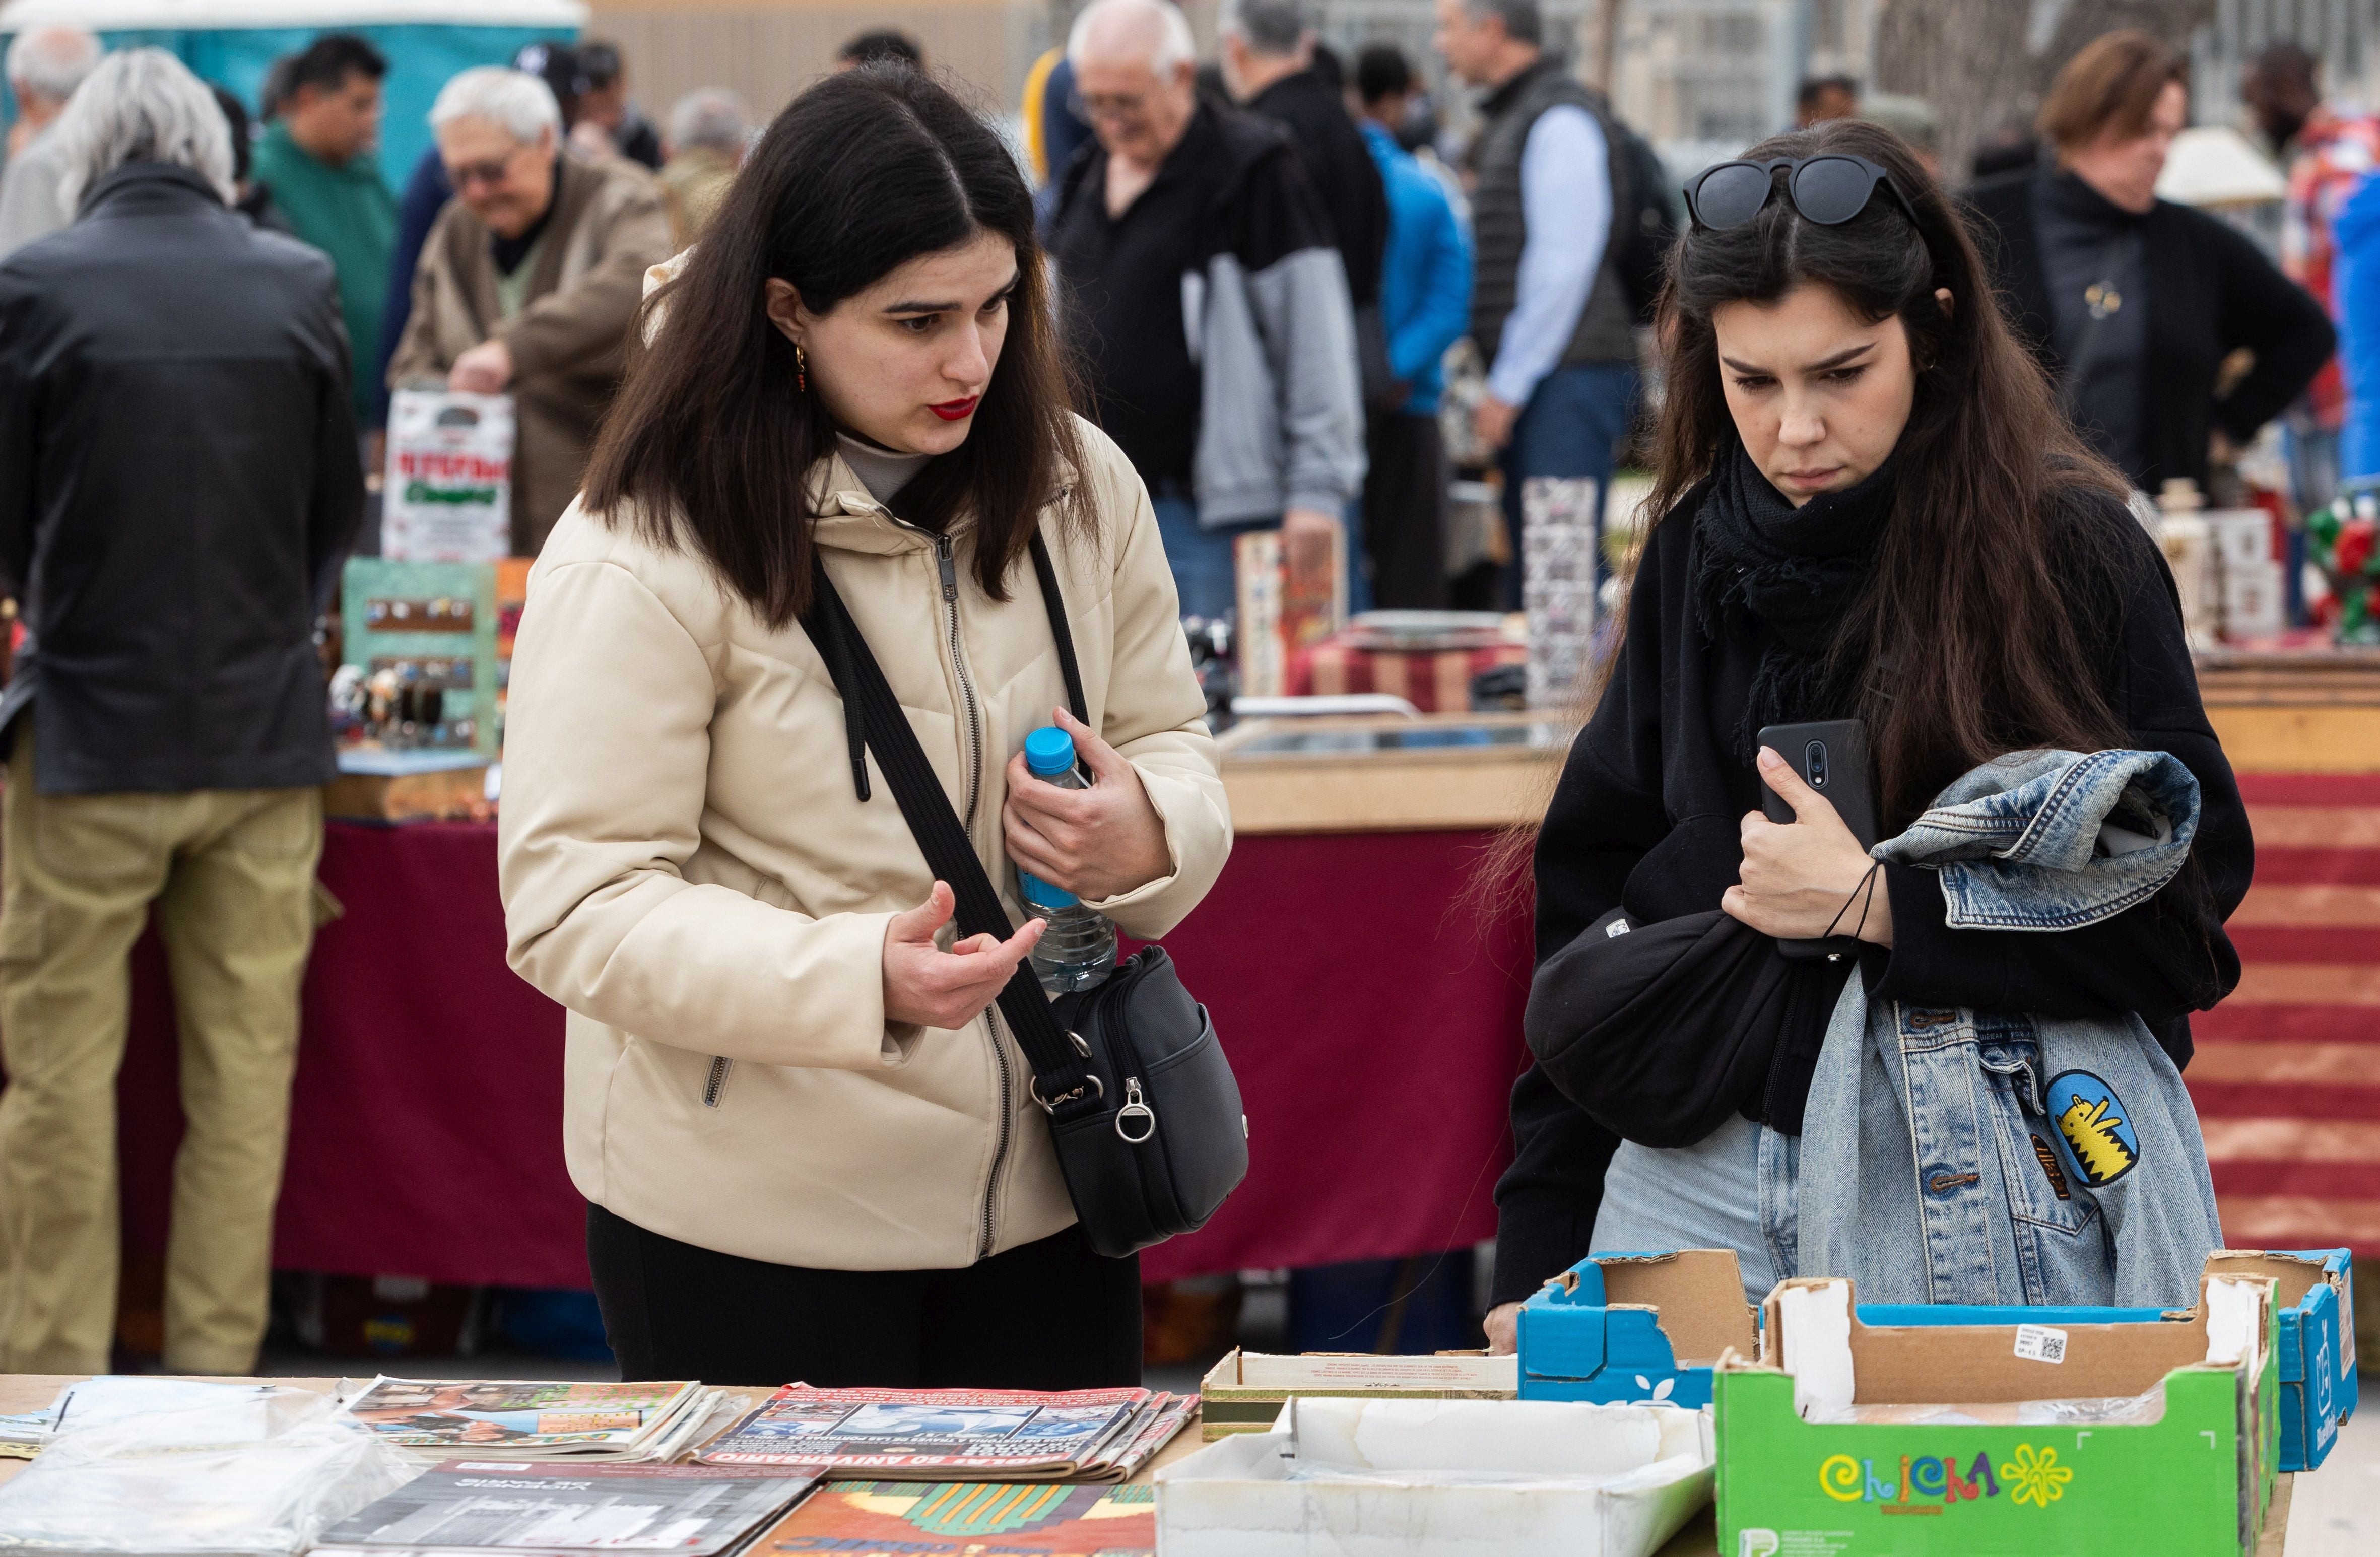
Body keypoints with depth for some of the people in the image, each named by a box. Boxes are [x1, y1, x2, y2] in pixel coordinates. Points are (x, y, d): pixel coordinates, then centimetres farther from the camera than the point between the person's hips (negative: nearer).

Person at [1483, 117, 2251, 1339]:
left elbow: (2181, 916, -9)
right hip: (1692, 1180, 4)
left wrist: (1882, 906, -16)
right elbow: (1592, 897, 11)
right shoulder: (1697, 552, 8)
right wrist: (1543, 1254, 7)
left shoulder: (2068, 550, -6)